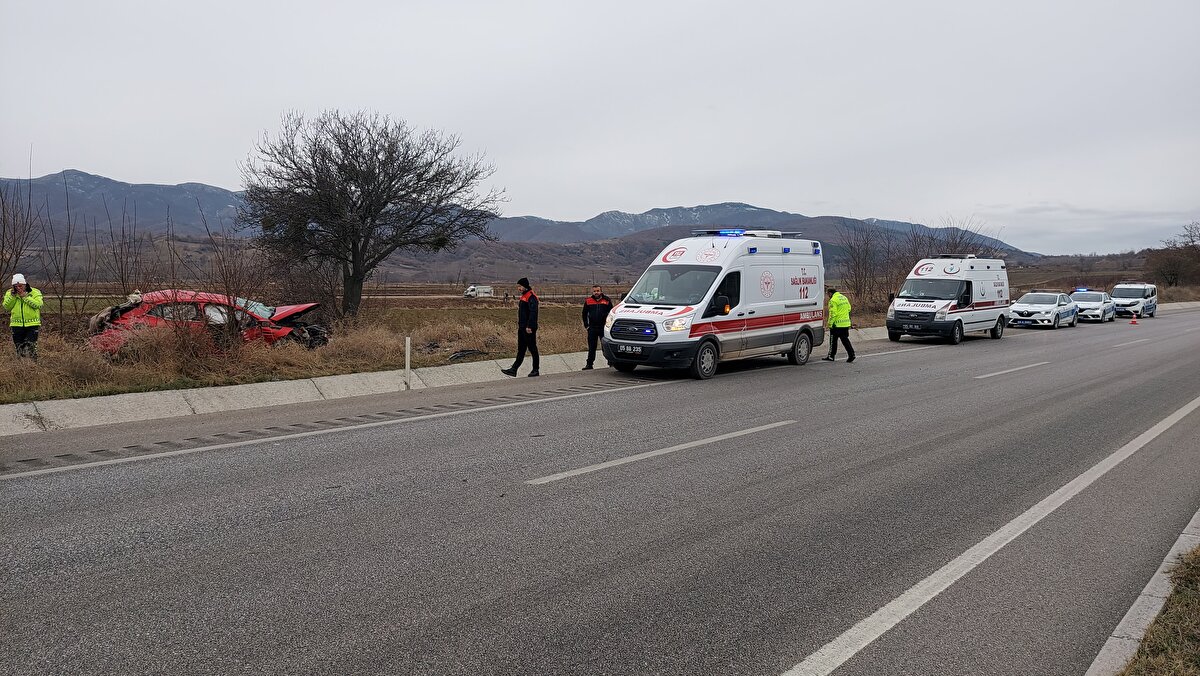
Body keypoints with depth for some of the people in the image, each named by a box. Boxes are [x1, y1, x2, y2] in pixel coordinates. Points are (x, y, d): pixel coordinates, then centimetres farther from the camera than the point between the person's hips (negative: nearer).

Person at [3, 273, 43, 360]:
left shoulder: (35, 292, -2)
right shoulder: (10, 293, 7)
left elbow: (38, 304, -17)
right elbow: (6, 307, -2)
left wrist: (25, 296, -19)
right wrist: (12, 296, -13)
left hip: (32, 324, -3)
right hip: (17, 325, 3)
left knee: (31, 346, -8)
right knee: (19, 347, 8)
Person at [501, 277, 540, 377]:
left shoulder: (531, 297, -16)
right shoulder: (523, 296, 16)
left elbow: (533, 313, -23)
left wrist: (529, 327, -26)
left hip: (529, 329, -10)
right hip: (522, 328, 10)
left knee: (532, 349, 0)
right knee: (520, 350, 10)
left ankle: (535, 371, 8)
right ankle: (514, 369, 11)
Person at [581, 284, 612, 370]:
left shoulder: (607, 300, 2)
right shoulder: (588, 301, 6)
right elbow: (584, 314, 16)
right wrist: (586, 324, 9)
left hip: (604, 327, -1)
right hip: (592, 328, 1)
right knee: (591, 347, 4)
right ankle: (589, 364, 7)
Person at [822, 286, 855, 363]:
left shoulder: (833, 300, -15)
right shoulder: (844, 298, 12)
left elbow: (832, 314, -19)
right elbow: (849, 309, 17)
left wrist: (830, 324, -15)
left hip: (837, 325, -8)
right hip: (846, 323, 8)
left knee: (833, 340, 4)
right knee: (845, 340, 12)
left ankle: (831, 356, 11)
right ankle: (851, 354, 4)